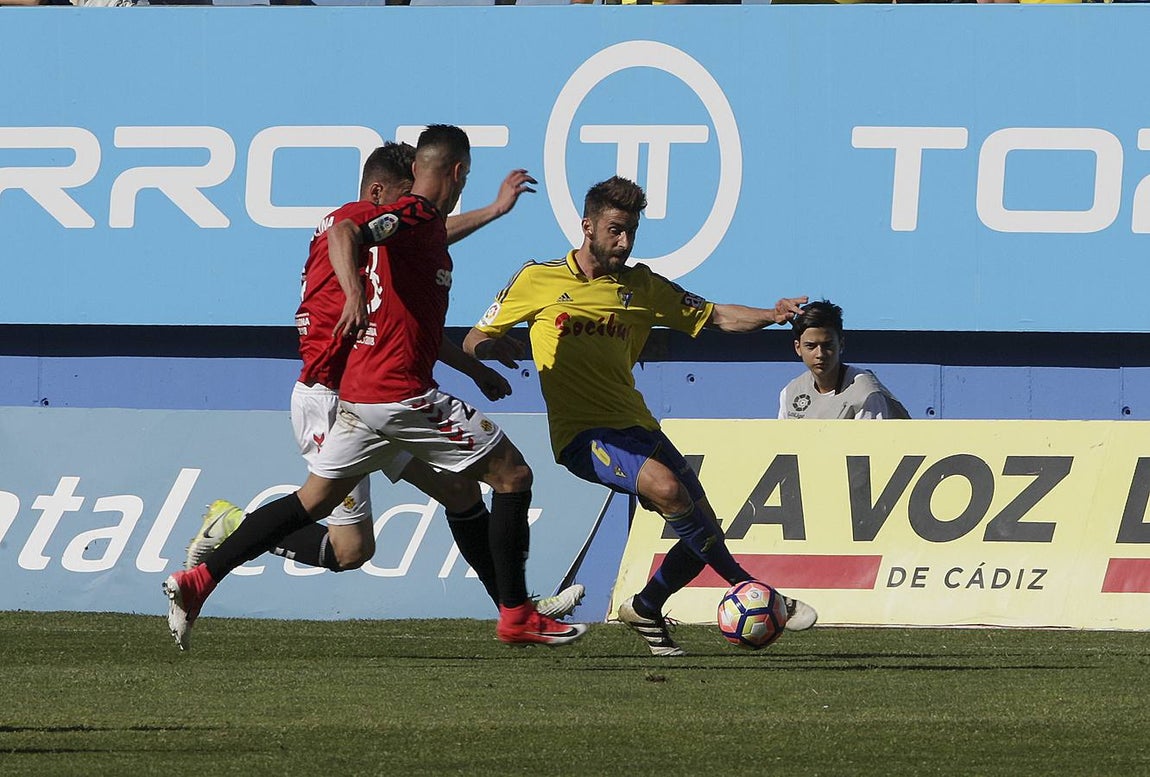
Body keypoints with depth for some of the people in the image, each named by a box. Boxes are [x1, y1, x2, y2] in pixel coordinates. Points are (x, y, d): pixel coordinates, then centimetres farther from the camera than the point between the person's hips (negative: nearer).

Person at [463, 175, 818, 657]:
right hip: (581, 432, -6)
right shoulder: (537, 281, 3)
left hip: (636, 427, 6)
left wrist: (771, 316, -8)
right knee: (666, 487, -31)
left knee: (703, 535, -2)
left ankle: (646, 610, 25)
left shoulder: (641, 287, 13)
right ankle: (750, 589, -18)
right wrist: (494, 348, -18)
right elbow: (474, 341, 7)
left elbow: (716, 317, 11)